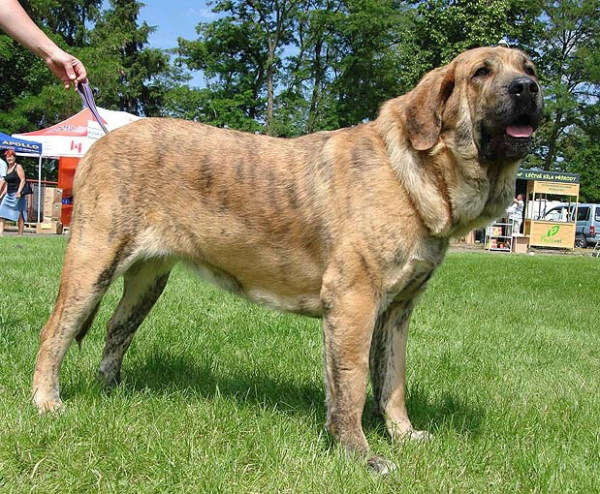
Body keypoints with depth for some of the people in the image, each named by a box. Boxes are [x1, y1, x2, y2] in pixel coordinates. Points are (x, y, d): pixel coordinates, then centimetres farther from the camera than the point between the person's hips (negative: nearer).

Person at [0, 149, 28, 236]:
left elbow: (23, 180, -13)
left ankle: (20, 235, 1)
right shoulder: (8, 168, 16)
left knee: (19, 215, -3)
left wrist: (19, 191, -25)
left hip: (17, 195, -8)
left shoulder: (18, 167, -5)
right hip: (9, 195, 8)